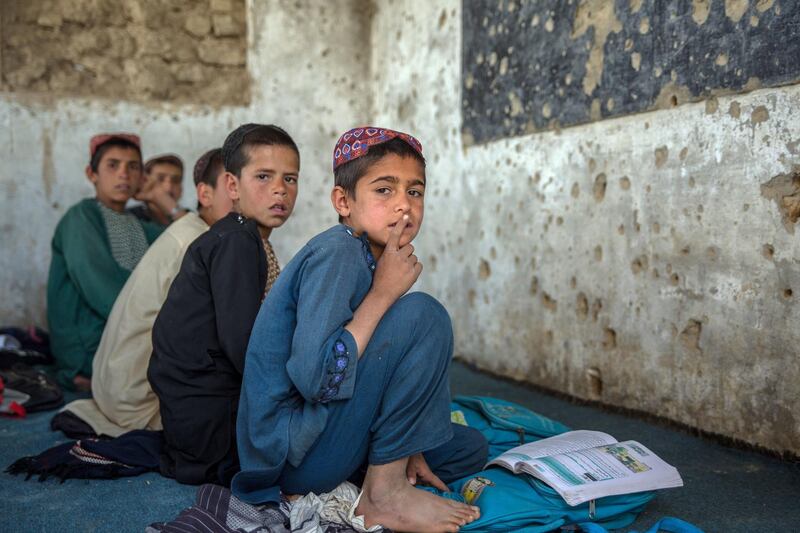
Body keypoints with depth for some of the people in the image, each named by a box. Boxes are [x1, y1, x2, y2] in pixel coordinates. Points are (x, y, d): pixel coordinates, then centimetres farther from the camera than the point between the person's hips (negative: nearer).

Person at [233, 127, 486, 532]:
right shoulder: (336, 253, -18)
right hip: (287, 451, -9)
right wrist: (383, 293, -22)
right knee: (422, 315, -21)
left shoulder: (372, 260, 10)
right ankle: (384, 494, -13)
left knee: (469, 449, 17)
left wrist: (405, 447, 3)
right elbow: (316, 379, -30)